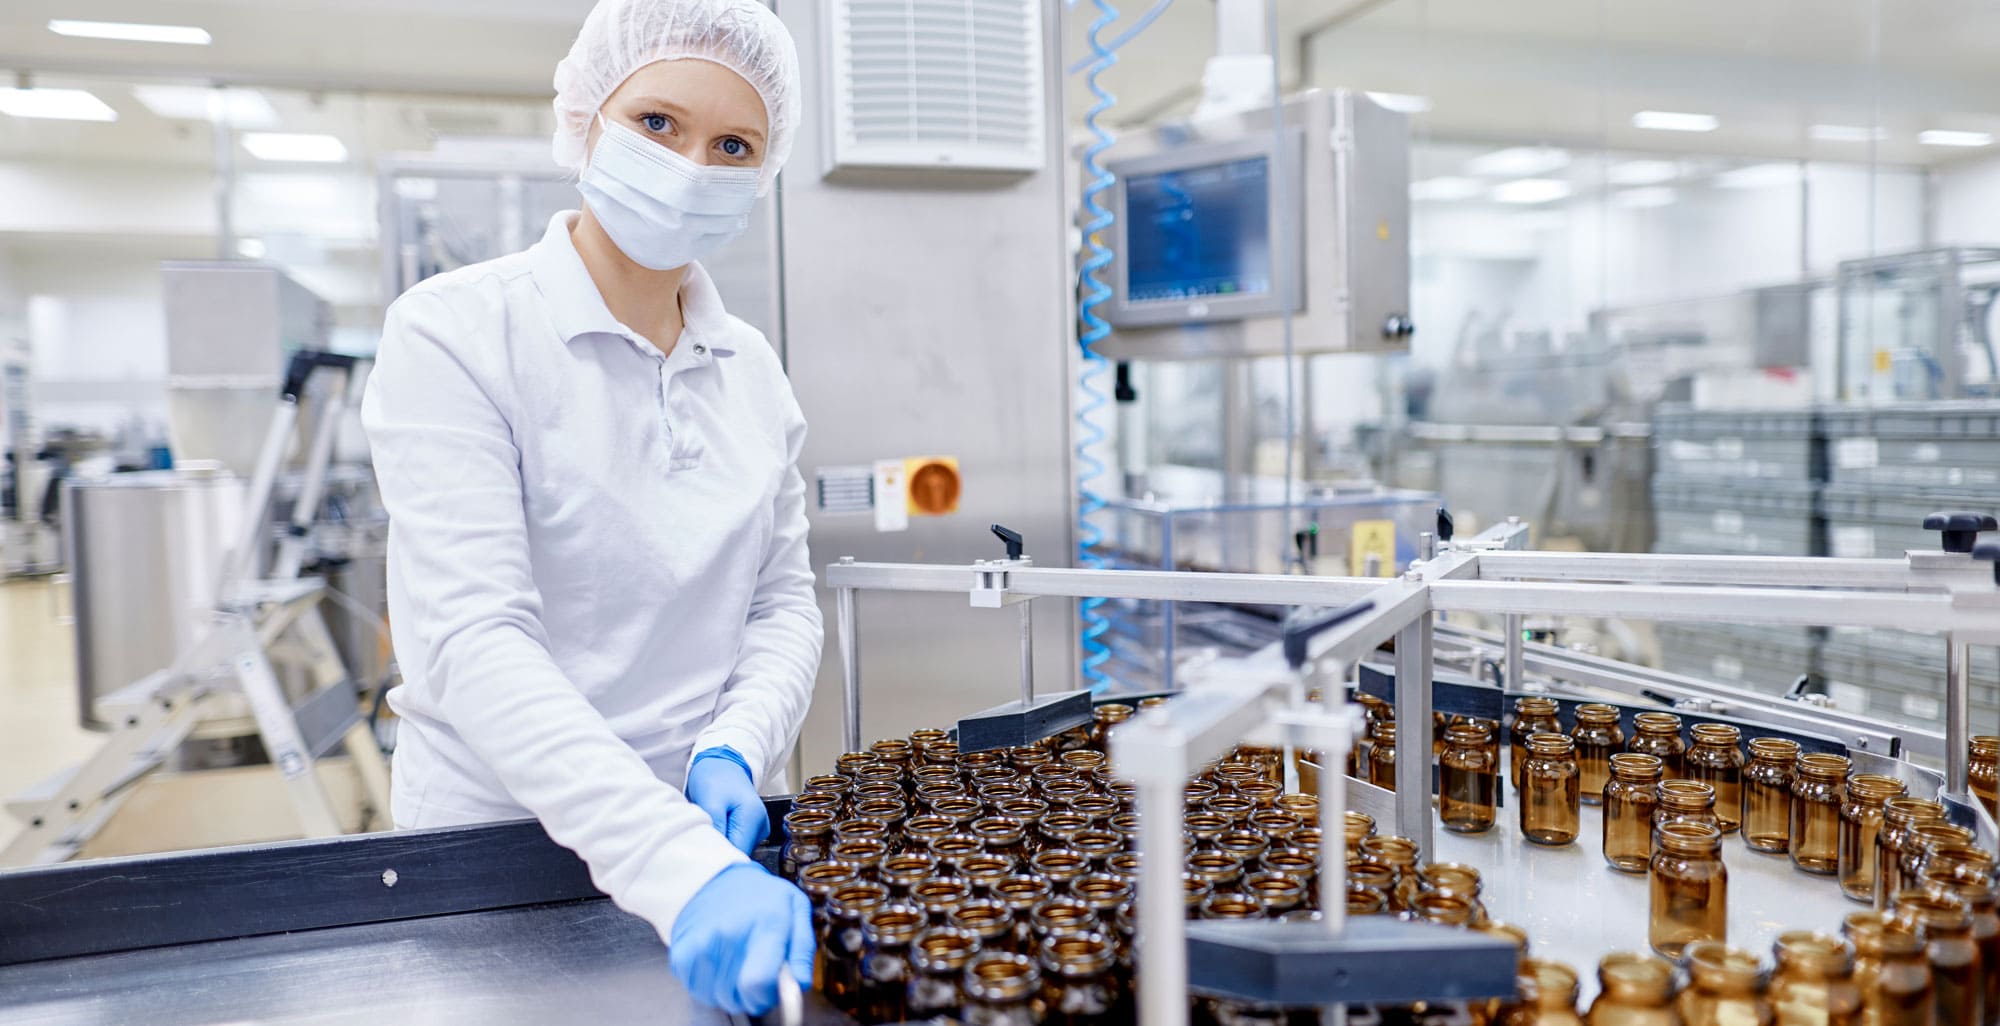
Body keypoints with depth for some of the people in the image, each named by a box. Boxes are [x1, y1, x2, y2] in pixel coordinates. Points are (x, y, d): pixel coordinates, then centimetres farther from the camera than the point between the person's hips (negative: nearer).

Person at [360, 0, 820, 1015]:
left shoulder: (754, 369, 2)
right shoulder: (453, 332, -14)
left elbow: (783, 601, 5)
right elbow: (476, 639, -24)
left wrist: (735, 749, -15)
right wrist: (680, 864, -36)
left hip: (709, 831, 5)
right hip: (500, 833, -4)